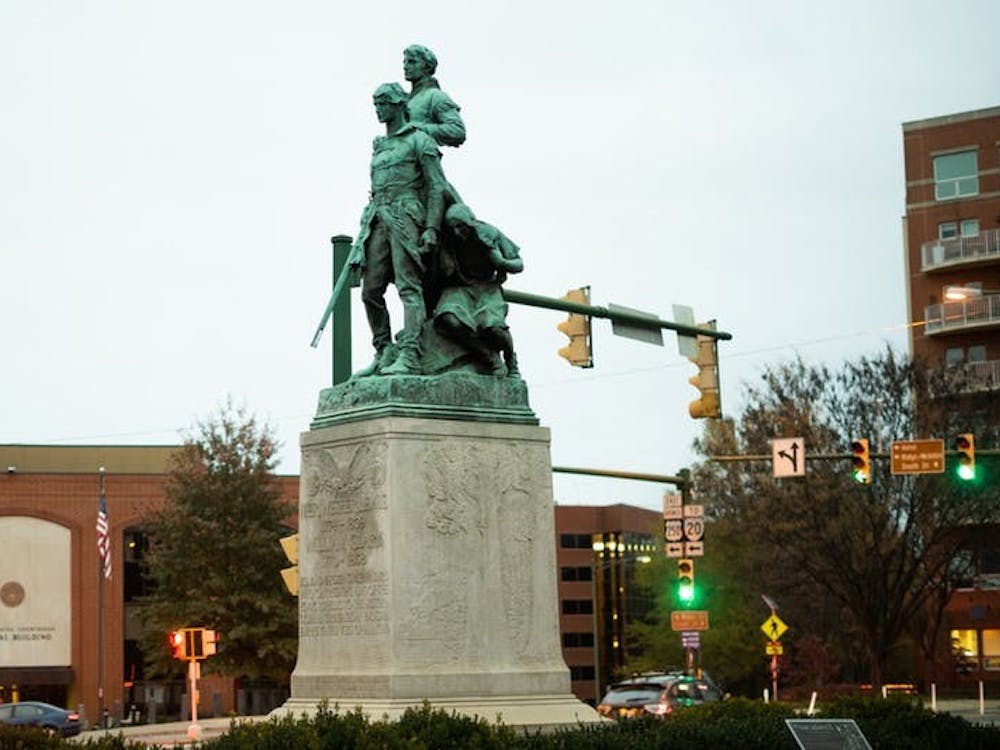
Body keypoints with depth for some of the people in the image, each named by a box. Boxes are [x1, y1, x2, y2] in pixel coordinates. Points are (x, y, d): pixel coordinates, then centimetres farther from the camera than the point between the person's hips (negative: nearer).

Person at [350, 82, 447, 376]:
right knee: (370, 290, 0)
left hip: (406, 217, -7)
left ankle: (409, 357, -23)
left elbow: (437, 186, -4)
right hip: (377, 218, 7)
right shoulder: (378, 146, 23)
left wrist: (431, 228, -14)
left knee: (409, 288, -14)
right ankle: (384, 353, 8)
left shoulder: (419, 140, 2)